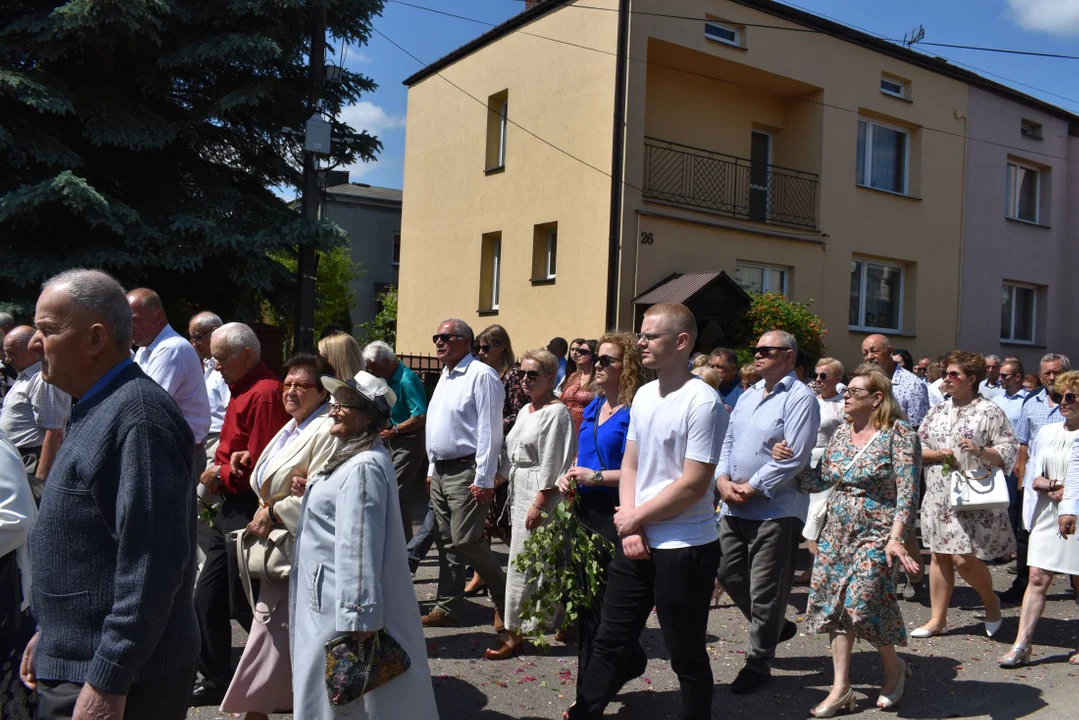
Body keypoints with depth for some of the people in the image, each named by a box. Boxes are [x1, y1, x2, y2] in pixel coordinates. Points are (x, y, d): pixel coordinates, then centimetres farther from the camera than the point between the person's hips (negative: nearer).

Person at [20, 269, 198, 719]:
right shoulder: (95, 410, 10)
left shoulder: (139, 415, -21)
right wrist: (52, 632, 20)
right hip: (72, 663, 9)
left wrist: (107, 683, -24)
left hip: (117, 681, -9)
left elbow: (150, 563, -26)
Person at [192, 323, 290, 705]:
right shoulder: (242, 390, 13)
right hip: (230, 508, 10)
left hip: (249, 512, -10)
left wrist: (220, 474, -8)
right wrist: (217, 471, 4)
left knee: (245, 606, -1)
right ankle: (216, 679, 28)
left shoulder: (264, 394, -19)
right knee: (208, 600, 15)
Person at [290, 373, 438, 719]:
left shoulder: (363, 467, -23)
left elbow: (358, 548, -27)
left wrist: (356, 618, -27)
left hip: (346, 603, -10)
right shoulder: (354, 457, 12)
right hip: (332, 596, 10)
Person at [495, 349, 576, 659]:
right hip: (519, 491, 9)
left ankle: (515, 633, 4)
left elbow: (552, 465, -18)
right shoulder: (526, 411, 15)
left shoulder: (557, 413, -13)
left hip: (541, 494, -9)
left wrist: (539, 504, -21)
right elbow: (511, 456, 20)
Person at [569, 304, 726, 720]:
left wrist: (635, 518, -8)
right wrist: (630, 527, -3)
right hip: (636, 543, 7)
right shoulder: (643, 395, 7)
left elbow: (692, 486, -19)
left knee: (687, 656, 8)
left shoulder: (703, 403, -17)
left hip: (685, 549, -7)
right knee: (610, 642, 15)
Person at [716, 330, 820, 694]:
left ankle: (758, 662, 17)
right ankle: (774, 626, 39)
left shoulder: (800, 398, -10)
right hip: (734, 506, 8)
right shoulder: (748, 396, 15)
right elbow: (727, 442, 15)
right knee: (730, 575, 16)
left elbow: (794, 457, -18)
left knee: (765, 592, 1)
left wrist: (751, 487, -16)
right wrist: (723, 480, -2)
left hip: (776, 509, -8)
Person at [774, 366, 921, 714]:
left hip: (875, 534, -6)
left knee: (863, 605, -8)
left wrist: (895, 537, -24)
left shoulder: (899, 434, -10)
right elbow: (820, 480, 11)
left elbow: (907, 492, -15)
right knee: (836, 605, 5)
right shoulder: (841, 434, 9)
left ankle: (895, 667, 23)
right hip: (836, 532, 6)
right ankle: (841, 688, 15)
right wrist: (790, 460, -4)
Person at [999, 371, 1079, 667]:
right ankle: (1021, 646, 1)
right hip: (1048, 515, 4)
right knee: (1037, 579, 0)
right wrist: (1048, 485, -8)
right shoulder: (1047, 433, 9)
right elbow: (1033, 477, 11)